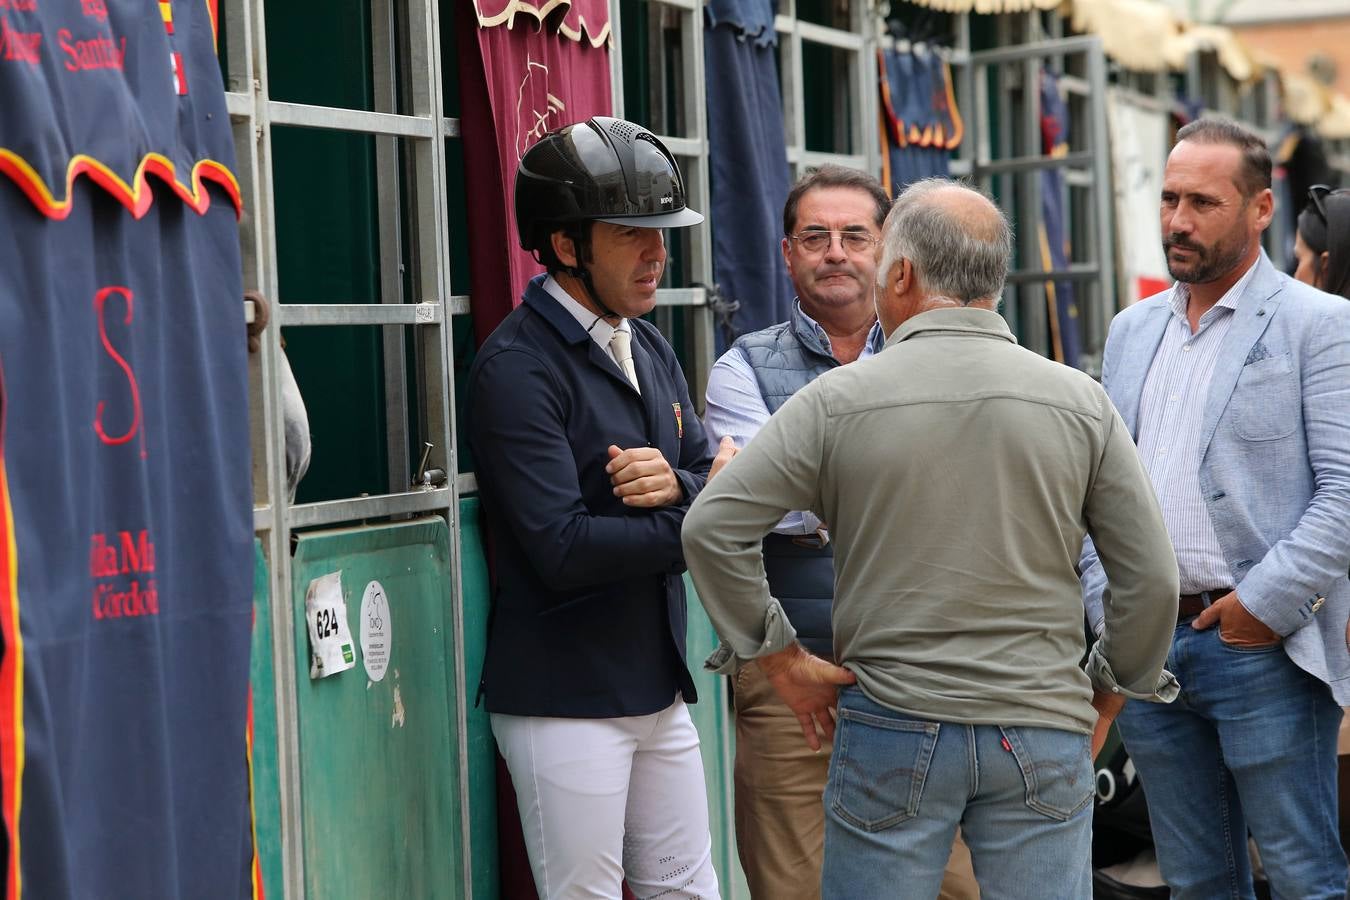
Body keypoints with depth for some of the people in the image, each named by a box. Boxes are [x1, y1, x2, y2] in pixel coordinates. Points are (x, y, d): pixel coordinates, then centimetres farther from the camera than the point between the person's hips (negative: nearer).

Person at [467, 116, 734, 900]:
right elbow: (563, 549, -23)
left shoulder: (649, 349, 12)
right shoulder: (517, 367, -15)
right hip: (566, 699, -8)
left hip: (658, 687, 8)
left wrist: (679, 484, -15)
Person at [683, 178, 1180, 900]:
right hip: (1042, 732, 1)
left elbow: (711, 527, -7)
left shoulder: (837, 400, -5)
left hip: (892, 727, -1)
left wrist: (779, 658, 2)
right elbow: (1151, 578, 1)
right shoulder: (1080, 402, 0)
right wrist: (1106, 689, 15)